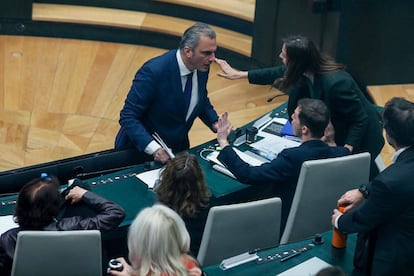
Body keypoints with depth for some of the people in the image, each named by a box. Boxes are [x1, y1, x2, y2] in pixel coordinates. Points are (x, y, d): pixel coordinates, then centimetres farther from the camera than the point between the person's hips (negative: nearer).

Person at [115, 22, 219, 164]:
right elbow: (128, 117, -23)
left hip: (178, 149, 5)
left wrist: (215, 123, -4)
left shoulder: (202, 67, -6)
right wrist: (154, 148, -34)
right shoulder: (153, 72, -26)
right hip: (142, 149, -5)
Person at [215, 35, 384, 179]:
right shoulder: (308, 70, -14)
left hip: (359, 139, -8)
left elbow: (361, 120, -28)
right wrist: (238, 74, 8)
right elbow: (276, 74, 4)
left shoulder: (335, 84, -38)